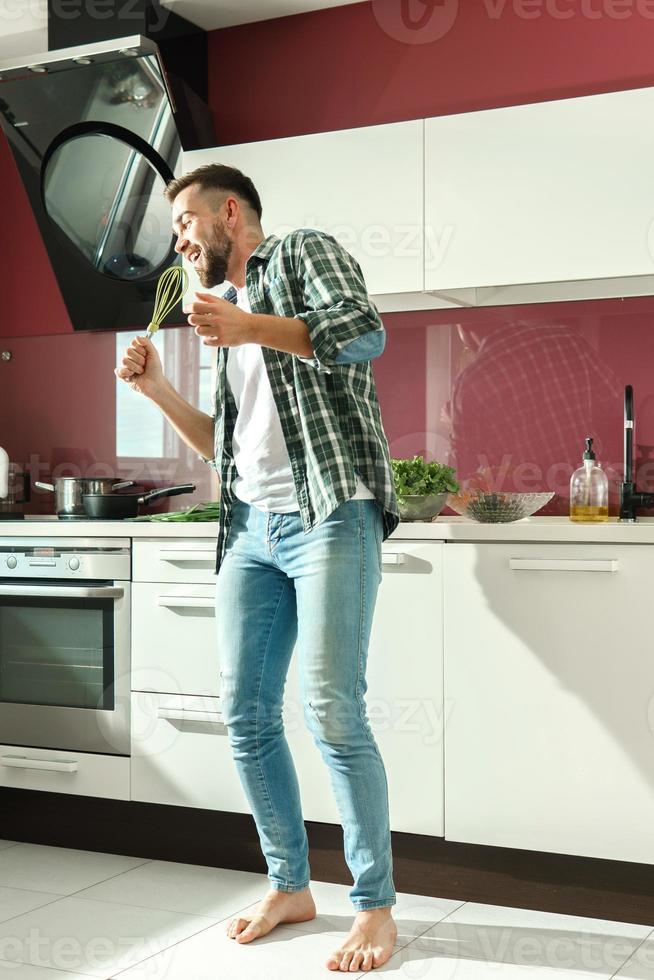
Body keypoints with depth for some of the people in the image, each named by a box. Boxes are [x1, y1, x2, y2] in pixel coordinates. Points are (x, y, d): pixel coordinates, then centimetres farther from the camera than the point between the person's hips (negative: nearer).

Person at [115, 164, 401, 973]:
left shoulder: (303, 251, 8)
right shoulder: (227, 314, 27)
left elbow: (366, 333, -12)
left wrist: (254, 328, -17)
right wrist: (157, 389, 13)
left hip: (329, 513, -7)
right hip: (252, 526, 8)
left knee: (331, 710, -12)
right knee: (245, 714, 5)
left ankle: (375, 906, 2)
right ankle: (290, 886, 19)